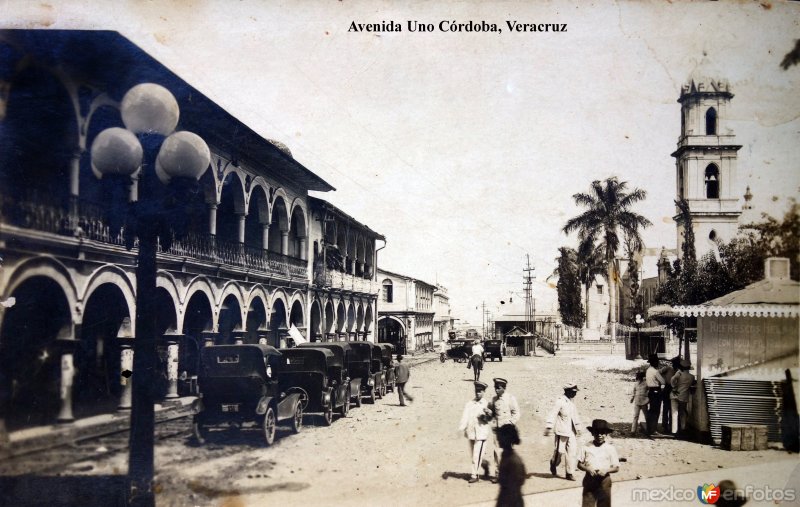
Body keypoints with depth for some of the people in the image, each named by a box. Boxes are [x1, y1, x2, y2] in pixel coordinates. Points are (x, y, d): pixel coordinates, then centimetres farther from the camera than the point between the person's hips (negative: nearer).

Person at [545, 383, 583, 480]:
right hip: (562, 431, -7)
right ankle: (554, 464, 30)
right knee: (560, 451, 1)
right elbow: (553, 414, -17)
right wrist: (548, 427, -23)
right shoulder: (560, 401, -12)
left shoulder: (572, 402, 11)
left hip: (572, 432, 7)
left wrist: (578, 428, 27)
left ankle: (570, 473, 8)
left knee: (572, 452, 2)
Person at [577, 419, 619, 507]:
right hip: (589, 480, 0)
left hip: (604, 481, 0)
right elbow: (579, 464, 5)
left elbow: (616, 468, 2)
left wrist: (606, 470, -16)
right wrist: (588, 469, -14)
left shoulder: (610, 449, 1)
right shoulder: (586, 447, 2)